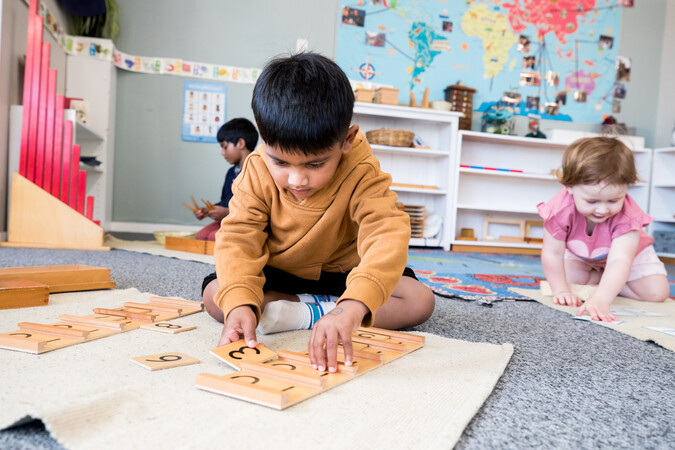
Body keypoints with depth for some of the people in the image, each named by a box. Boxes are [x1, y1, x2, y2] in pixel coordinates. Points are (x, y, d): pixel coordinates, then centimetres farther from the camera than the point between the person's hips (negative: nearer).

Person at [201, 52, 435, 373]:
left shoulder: (362, 174, -28)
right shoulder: (257, 172, -20)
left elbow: (387, 235, -43)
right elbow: (239, 238, -24)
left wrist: (352, 306, -61)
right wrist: (239, 303, -44)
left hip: (340, 273, -1)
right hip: (277, 275, 1)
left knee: (420, 299, -21)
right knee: (214, 294, -21)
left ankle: (301, 315, -25)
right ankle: (322, 308, -22)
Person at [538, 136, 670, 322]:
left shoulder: (627, 216, -41)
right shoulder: (560, 209, -38)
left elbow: (620, 260, -52)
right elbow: (552, 254, -28)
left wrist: (600, 299, -65)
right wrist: (561, 290, -30)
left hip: (629, 252, -1)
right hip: (580, 255, 2)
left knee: (657, 293, -15)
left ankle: (606, 281, 4)